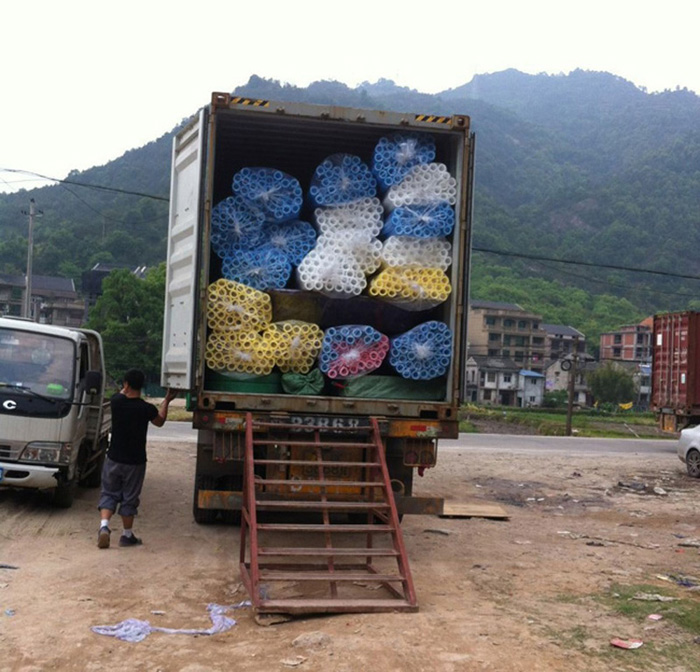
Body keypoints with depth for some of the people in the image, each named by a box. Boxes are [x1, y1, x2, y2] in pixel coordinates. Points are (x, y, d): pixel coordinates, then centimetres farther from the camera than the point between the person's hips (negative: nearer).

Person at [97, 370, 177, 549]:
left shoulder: (116, 401, -11)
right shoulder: (147, 409, -15)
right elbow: (160, 421, 8)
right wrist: (166, 401, 20)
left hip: (114, 459, 1)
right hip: (135, 462, -1)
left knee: (109, 494, 14)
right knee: (129, 498, 11)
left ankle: (104, 526, -6)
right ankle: (127, 536, 21)